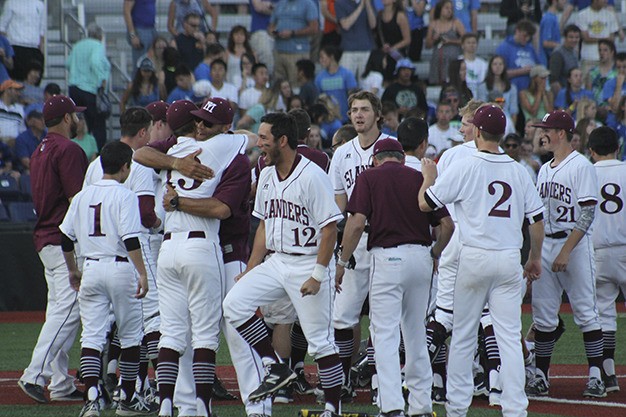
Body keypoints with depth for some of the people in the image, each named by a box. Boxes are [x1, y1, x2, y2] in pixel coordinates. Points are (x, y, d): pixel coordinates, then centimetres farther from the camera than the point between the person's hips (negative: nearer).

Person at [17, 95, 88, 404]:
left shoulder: (39, 152, 18)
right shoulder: (68, 150, -11)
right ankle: (34, 375, -20)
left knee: (59, 311, 10)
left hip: (45, 239, 10)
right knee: (67, 310, -12)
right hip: (66, 241, -10)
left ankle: (61, 383, 10)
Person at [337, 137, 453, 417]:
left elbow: (357, 223, -9)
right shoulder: (420, 178, 12)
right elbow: (447, 224, 7)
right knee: (416, 334, 15)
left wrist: (342, 262, -2)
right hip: (421, 256, 4)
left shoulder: (369, 178, 2)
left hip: (388, 257, -4)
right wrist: (434, 255, 22)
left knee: (385, 334, -5)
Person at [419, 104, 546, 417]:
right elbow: (537, 218, 8)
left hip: (475, 258, -3)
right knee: (510, 337, 2)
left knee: (463, 335, 7)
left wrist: (429, 176, 15)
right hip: (510, 259, 3)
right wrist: (535, 258, 20)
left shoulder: (465, 168, -7)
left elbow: (425, 203, -5)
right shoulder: (518, 171, 5)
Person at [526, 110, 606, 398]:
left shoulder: (581, 167, -9)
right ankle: (540, 378, 9)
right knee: (543, 315, 6)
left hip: (575, 245, -8)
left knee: (585, 312, -5)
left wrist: (566, 251, -21)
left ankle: (596, 376, -2)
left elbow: (587, 214, -16)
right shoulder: (545, 170, 16)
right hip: (545, 245, 8)